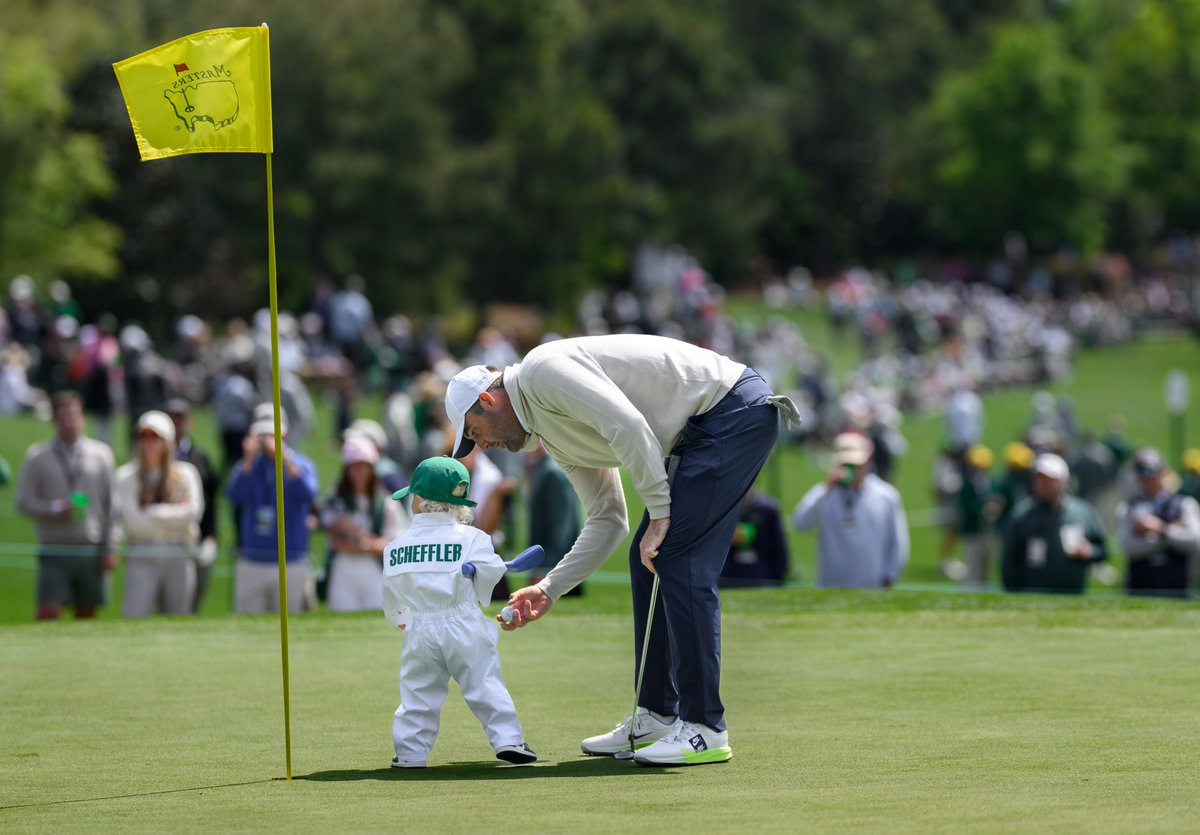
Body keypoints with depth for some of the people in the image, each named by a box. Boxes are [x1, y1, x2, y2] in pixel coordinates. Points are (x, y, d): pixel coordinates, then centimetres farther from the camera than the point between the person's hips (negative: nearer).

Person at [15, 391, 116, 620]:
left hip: (91, 552, 2)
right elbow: (23, 501, 2)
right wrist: (56, 509, -15)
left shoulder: (101, 454, 7)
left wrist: (109, 549, 2)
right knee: (48, 613, -12)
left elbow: (110, 504, 7)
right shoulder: (37, 457, 4)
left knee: (87, 614, 6)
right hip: (54, 552, -2)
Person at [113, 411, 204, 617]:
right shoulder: (125, 476, 5)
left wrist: (152, 513, -5)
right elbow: (131, 519, -6)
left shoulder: (185, 474, 9)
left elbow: (192, 513, -5)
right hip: (142, 559, -2)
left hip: (179, 559, 2)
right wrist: (173, 511, -3)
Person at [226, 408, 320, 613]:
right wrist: (248, 458, -20)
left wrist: (285, 458, -26)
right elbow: (234, 495, -11)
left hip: (292, 565, -2)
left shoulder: (303, 465, 2)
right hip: (251, 564, 2)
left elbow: (308, 495, -19)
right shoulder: (248, 465, 8)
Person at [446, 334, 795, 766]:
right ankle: (657, 718, 16)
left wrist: (659, 513, -17)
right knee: (648, 559, 11)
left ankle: (704, 729, -12)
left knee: (679, 558, -13)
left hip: (735, 409, -10)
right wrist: (549, 589, 17)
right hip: (699, 430, 10)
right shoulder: (554, 436, 18)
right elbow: (607, 521, 22)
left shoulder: (544, 371, -12)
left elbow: (627, 426, -23)